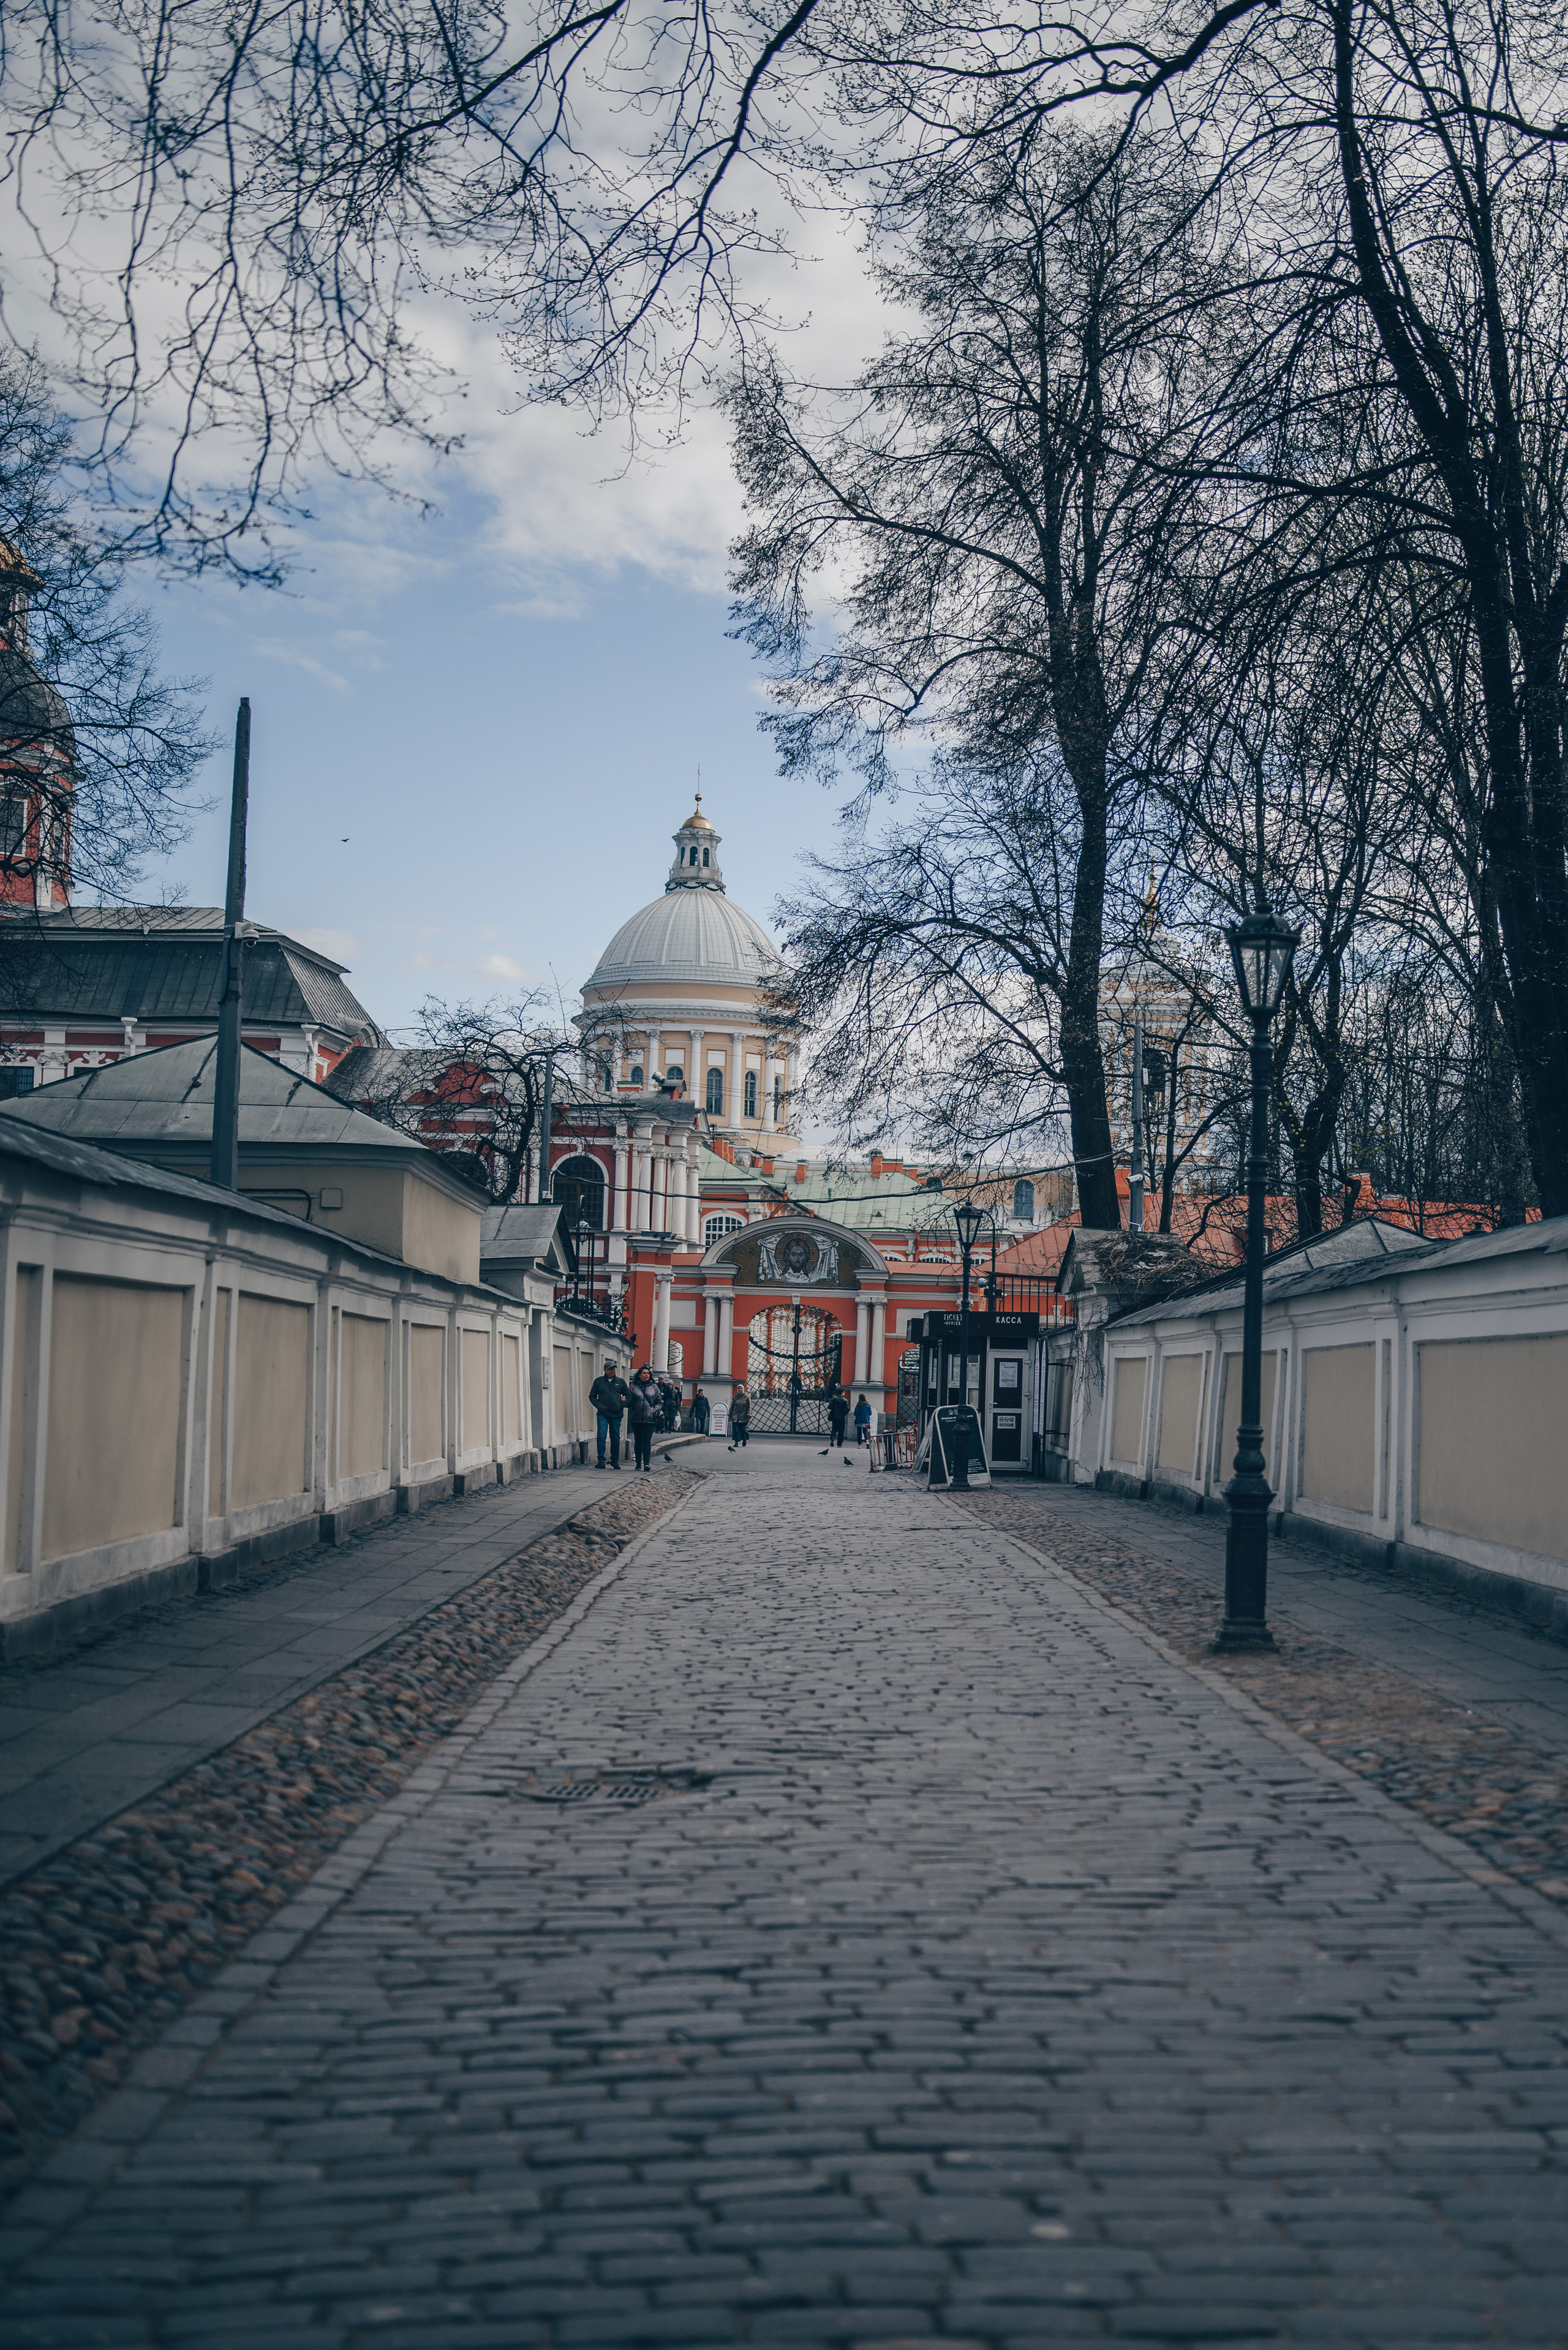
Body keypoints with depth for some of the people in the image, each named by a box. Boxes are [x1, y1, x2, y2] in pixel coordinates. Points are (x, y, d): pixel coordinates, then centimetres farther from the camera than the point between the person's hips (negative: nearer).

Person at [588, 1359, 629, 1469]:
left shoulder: (621, 1382, 10)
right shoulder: (598, 1381, 7)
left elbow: (628, 1396, 16)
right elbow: (592, 1396, 10)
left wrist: (622, 1405, -1)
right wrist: (599, 1406, -5)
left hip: (616, 1415, 2)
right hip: (603, 1414, -2)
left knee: (616, 1438, 7)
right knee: (602, 1436, -12)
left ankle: (615, 1460, 18)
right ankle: (601, 1460, -8)